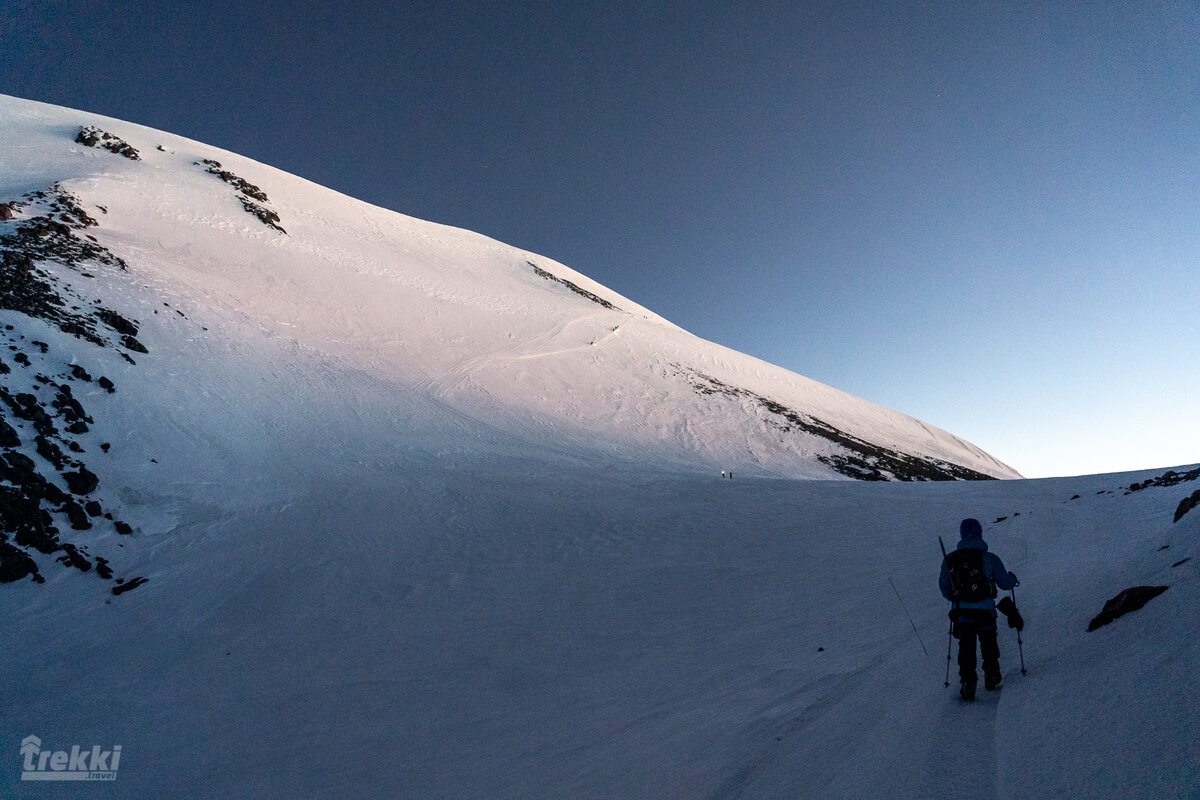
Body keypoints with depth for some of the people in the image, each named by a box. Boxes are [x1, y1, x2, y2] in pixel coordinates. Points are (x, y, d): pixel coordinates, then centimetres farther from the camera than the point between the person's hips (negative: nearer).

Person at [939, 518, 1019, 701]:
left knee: (966, 648, 15)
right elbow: (1005, 583, 1)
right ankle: (992, 679, 38)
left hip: (961, 612, 0)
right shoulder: (990, 558, -10)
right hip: (985, 612, 0)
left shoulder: (950, 560, -4)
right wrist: (1012, 578, 25)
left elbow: (944, 587, 5)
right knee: (989, 645, 25)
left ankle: (968, 684, 11)